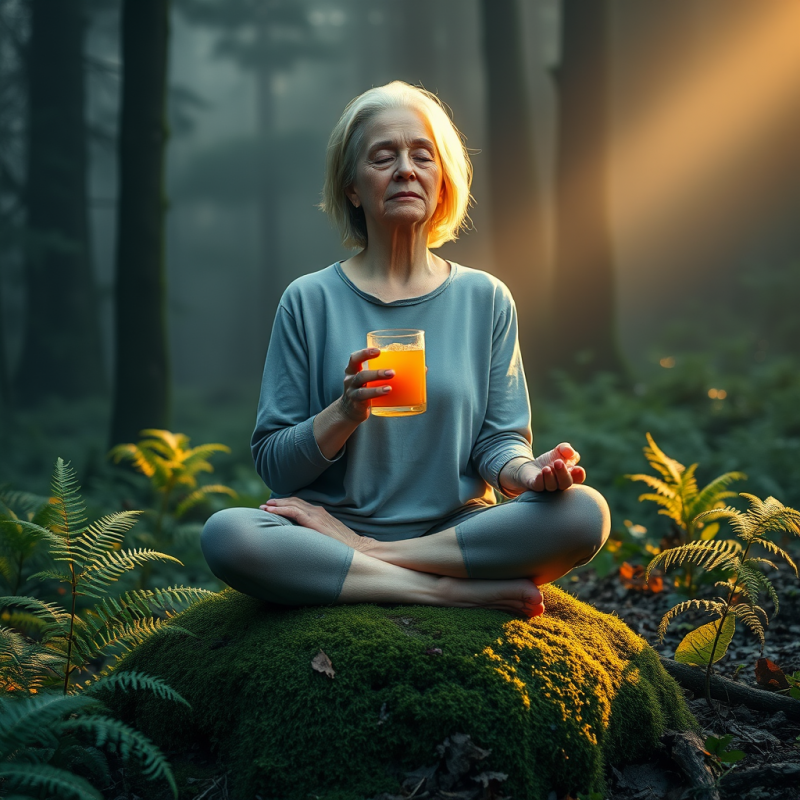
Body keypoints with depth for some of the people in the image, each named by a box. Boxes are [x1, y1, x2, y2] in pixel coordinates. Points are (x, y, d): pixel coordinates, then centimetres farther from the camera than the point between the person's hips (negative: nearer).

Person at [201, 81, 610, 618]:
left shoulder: (484, 298, 7)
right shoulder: (310, 301, 2)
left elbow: (498, 439, 6)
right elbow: (273, 466, 0)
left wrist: (528, 472, -17)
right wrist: (344, 413, -19)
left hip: (458, 529, 2)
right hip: (335, 524, -1)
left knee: (585, 512, -26)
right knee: (226, 535, -32)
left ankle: (363, 553, -17)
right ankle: (463, 590, -23)